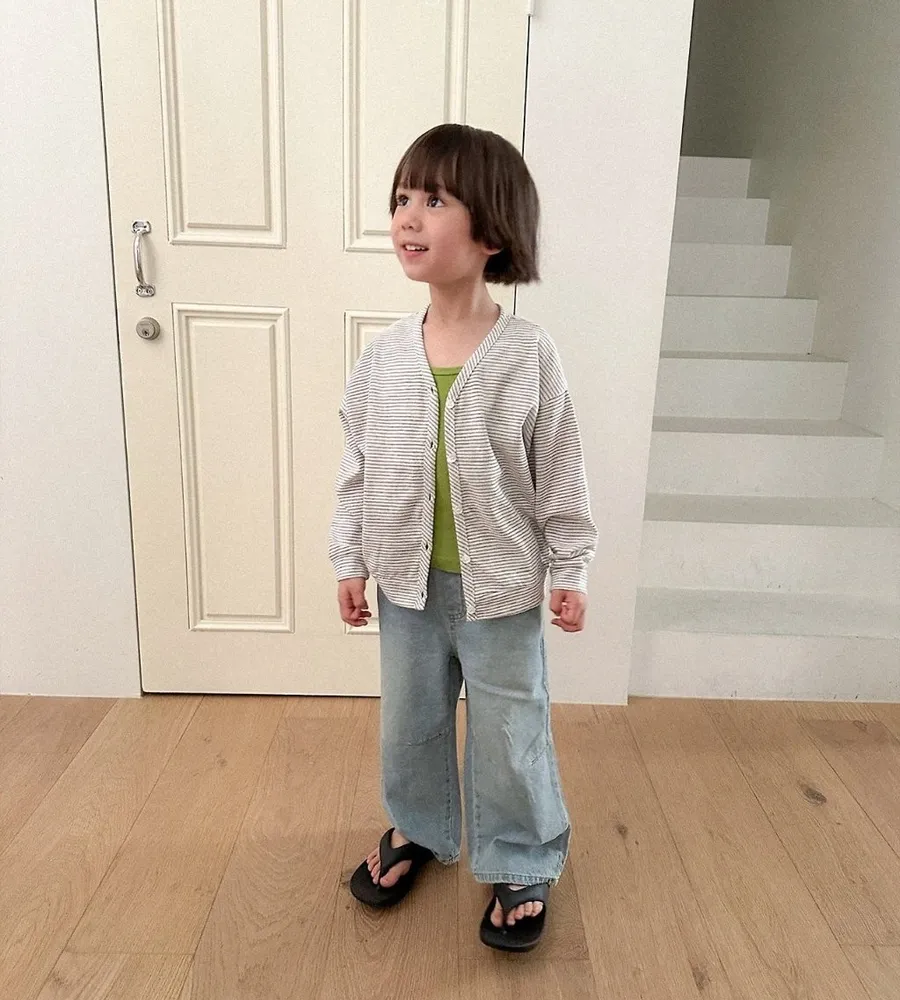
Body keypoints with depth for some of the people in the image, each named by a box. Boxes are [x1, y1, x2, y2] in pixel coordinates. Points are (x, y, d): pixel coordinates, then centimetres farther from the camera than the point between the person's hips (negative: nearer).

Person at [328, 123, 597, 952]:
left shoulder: (529, 356, -14)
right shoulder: (384, 357, -5)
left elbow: (560, 475, -8)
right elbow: (358, 468, 3)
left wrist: (570, 572, -4)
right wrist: (351, 561, 4)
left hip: (501, 586, -3)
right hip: (408, 581, 4)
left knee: (510, 730, 13)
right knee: (410, 720, 21)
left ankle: (522, 862, 38)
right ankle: (418, 830, 48)